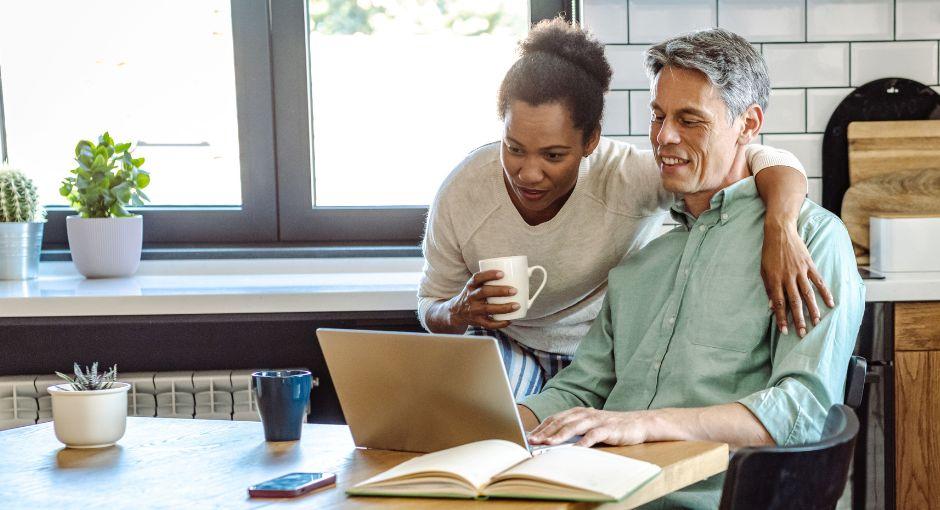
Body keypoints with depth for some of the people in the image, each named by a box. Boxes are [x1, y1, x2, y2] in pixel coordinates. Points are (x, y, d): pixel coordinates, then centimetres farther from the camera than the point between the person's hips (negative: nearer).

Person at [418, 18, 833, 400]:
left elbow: (769, 161, -33)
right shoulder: (461, 193, -22)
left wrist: (780, 229, -55)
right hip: (510, 346, 1)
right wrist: (459, 312, -30)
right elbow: (430, 311, -5)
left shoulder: (625, 177, -30)